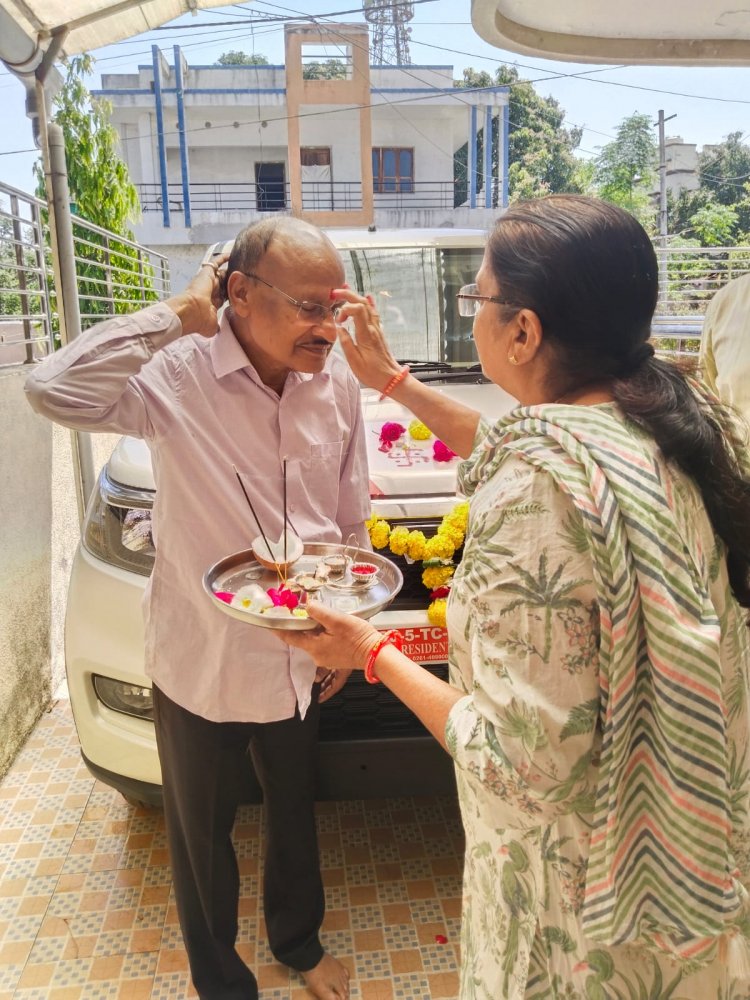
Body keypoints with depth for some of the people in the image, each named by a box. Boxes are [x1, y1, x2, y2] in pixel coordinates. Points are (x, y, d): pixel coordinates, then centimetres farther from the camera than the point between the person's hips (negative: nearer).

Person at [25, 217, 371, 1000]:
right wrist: (176, 316, -30)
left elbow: (351, 522, 2)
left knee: (294, 814, 27)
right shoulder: (175, 375, -20)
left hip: (300, 659, 4)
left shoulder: (336, 382, -8)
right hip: (201, 661, -3)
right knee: (202, 837, 20)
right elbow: (54, 390, -38)